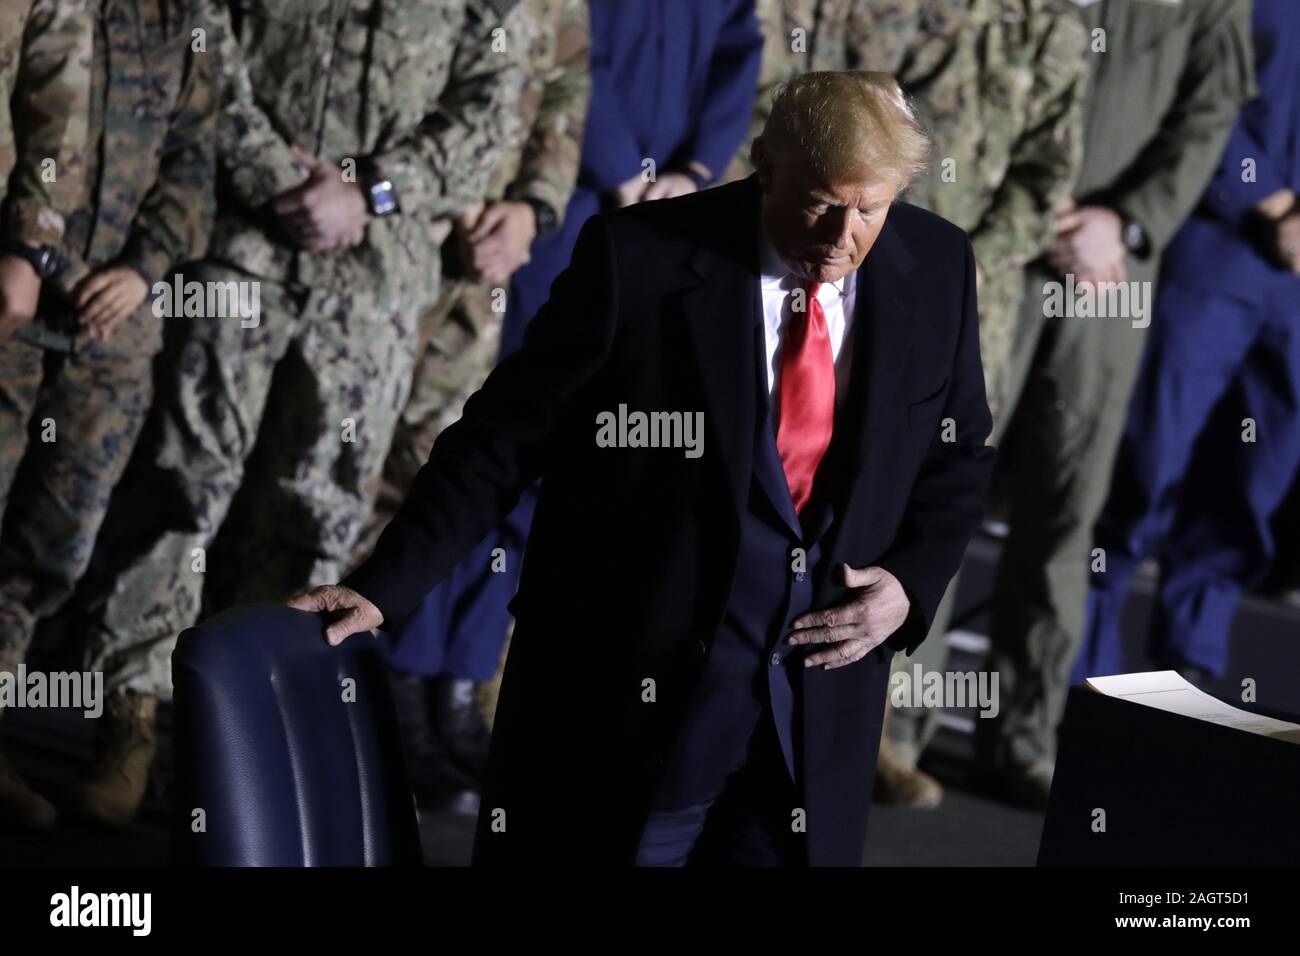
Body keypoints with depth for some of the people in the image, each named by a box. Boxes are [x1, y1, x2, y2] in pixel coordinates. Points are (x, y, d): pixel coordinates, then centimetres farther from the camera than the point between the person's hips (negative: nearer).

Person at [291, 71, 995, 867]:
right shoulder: (638, 261, -13)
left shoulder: (936, 267, -1)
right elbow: (504, 437, -7)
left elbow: (958, 457, 12)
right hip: (639, 692, -3)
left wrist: (912, 583, -6)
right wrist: (384, 588, -13)